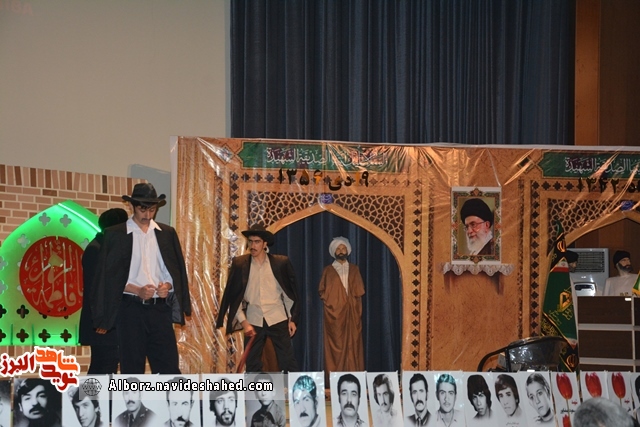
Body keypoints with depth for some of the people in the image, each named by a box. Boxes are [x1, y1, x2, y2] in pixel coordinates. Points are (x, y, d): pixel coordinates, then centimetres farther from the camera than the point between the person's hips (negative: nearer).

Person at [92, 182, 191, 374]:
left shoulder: (167, 233, 10)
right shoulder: (115, 234, 1)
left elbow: (177, 270, 12)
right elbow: (109, 275, -1)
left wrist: (167, 285, -9)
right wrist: (137, 291, -14)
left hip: (161, 308, 2)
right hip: (131, 309, -2)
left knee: (169, 365, -2)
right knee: (132, 368, 1)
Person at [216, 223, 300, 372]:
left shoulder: (281, 263, 0)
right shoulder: (240, 264, -1)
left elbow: (289, 293, 7)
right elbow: (233, 297, 1)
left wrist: (292, 319, 5)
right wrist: (243, 322, -5)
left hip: (278, 320, -1)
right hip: (253, 321, 1)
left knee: (288, 362, -1)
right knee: (252, 365, 5)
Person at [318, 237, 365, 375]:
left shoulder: (354, 269, 14)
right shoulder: (328, 270, 9)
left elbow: (359, 290, 9)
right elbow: (322, 291, 8)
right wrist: (327, 300, -7)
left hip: (351, 312, 1)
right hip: (334, 312, -1)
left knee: (352, 342, -3)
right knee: (335, 344, -5)